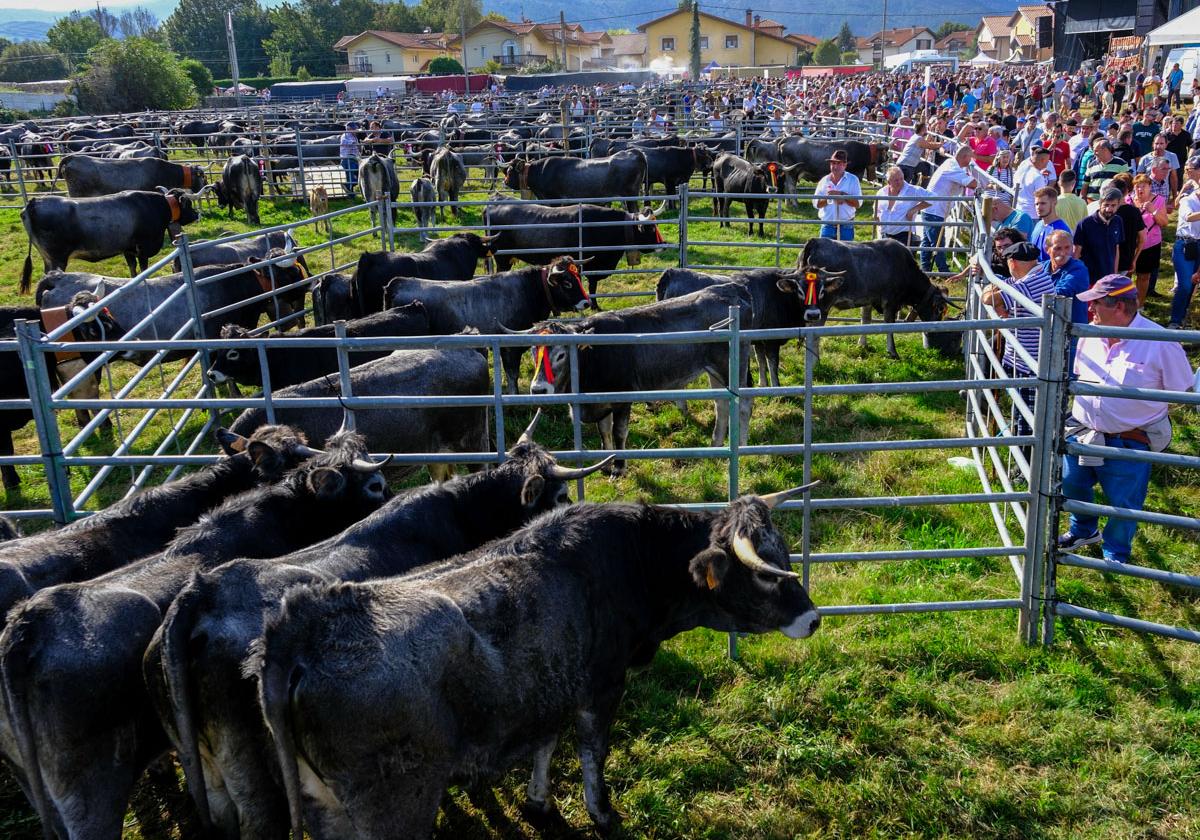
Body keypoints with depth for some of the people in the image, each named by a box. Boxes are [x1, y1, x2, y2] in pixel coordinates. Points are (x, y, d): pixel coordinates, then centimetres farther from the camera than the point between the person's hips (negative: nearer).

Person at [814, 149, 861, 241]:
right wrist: (829, 199, -15)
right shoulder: (824, 181, 8)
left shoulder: (853, 180, 1)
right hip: (827, 226, 2)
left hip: (846, 227, -2)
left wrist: (841, 194, -18)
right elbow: (816, 203, 2)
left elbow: (857, 203, -7)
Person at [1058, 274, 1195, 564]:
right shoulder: (1090, 334, -5)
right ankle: (1084, 530, 51)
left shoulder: (1160, 343, -21)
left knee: (1123, 505, 11)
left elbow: (1183, 391, -10)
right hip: (1081, 433, 5)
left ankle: (1116, 556, 37)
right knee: (1072, 485, 22)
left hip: (1129, 444, -5)